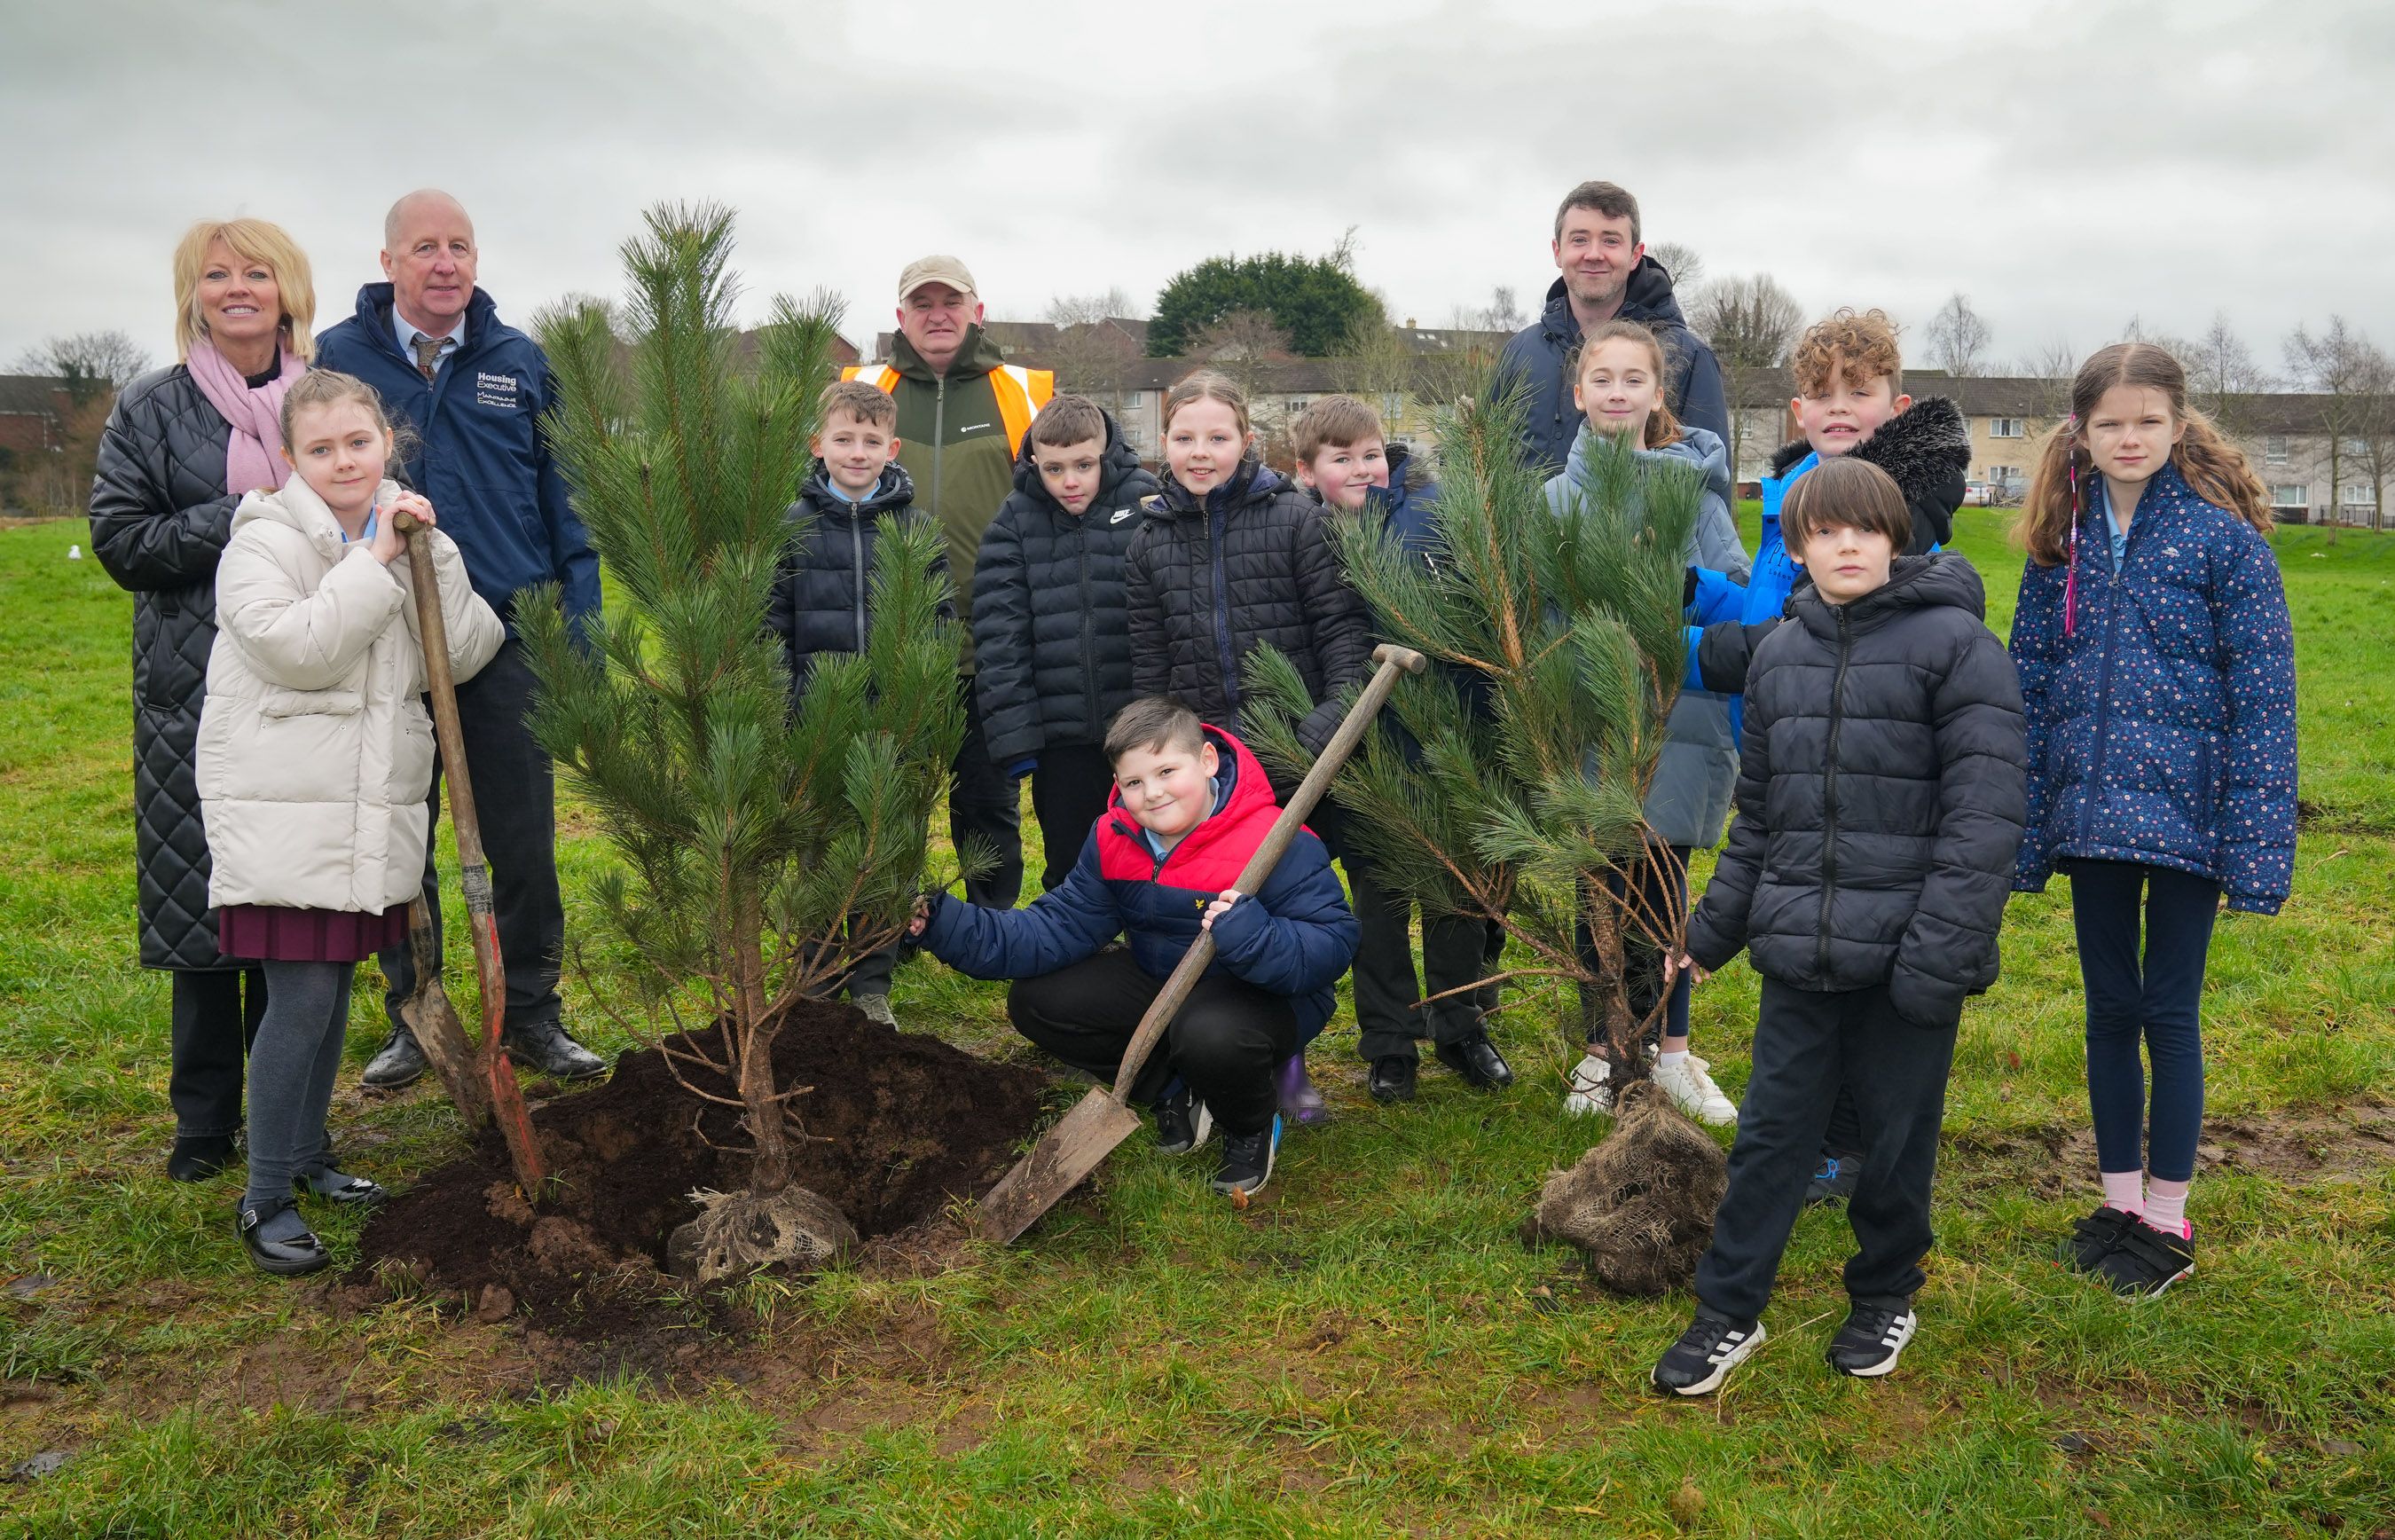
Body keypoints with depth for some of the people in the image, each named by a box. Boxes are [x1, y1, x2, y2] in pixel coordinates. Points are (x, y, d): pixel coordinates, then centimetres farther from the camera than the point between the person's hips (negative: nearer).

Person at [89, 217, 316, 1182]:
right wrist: (242, 519, -13)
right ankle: (205, 1120, 16)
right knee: (203, 896, 2)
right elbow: (119, 538, -2)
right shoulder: (151, 410, 5)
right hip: (195, 694, -1)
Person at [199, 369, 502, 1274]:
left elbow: (464, 656, 1)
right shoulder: (264, 541, -7)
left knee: (334, 987, 16)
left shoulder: (403, 539, 10)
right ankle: (265, 1200, 3)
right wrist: (373, 564, -16)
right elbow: (296, 648, -22)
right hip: (282, 810, -6)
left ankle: (308, 1154, 32)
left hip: (373, 809, 6)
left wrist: (432, 552, -8)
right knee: (299, 1000, -8)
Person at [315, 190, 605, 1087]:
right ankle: (412, 1019, 24)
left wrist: (580, 621, 2)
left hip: (508, 637, 1)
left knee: (523, 839, 6)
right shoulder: (337, 359, 3)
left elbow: (563, 495, 9)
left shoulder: (520, 362, 7)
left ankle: (532, 1014, 19)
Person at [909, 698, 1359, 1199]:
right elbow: (1058, 928, -8)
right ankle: (1175, 1092, 9)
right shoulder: (1113, 839, -7)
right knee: (1035, 1001, -7)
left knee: (1211, 1035, -41)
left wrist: (1253, 936, -47)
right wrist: (948, 925, -19)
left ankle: (1253, 1128, -3)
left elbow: (1334, 943, -28)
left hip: (1263, 995, -6)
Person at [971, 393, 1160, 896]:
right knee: (1069, 873, 13)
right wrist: (1013, 735, -9)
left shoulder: (1145, 502, -3)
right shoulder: (1013, 524, 1)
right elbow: (999, 638, -2)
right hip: (1061, 737, 1)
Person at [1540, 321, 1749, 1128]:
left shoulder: (1694, 485, 1)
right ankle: (1601, 1050, 22)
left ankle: (1671, 1052, 18)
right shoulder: (1557, 497, 6)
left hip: (1675, 713, -1)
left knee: (1661, 884, 2)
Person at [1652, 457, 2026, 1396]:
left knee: (1897, 1137, 11)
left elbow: (1987, 808, -13)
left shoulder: (1955, 642, -8)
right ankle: (1729, 1311, 20)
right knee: (1771, 1130, 8)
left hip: (1907, 952, -4)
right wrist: (1715, 929, 19)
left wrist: (1942, 947, -18)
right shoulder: (1779, 655, 10)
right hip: (1800, 952, 4)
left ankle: (1884, 1298, 33)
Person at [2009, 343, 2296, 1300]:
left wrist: (2255, 837, -13)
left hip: (2183, 813, -4)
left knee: (2169, 1013, 4)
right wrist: (2021, 826, 6)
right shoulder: (2063, 539, 5)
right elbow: (2031, 683, 9)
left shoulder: (2223, 533, -8)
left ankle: (2167, 1222, 19)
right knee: (2110, 1008, 13)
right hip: (2093, 814, 4)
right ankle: (2119, 1200, 27)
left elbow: (2263, 692, -9)